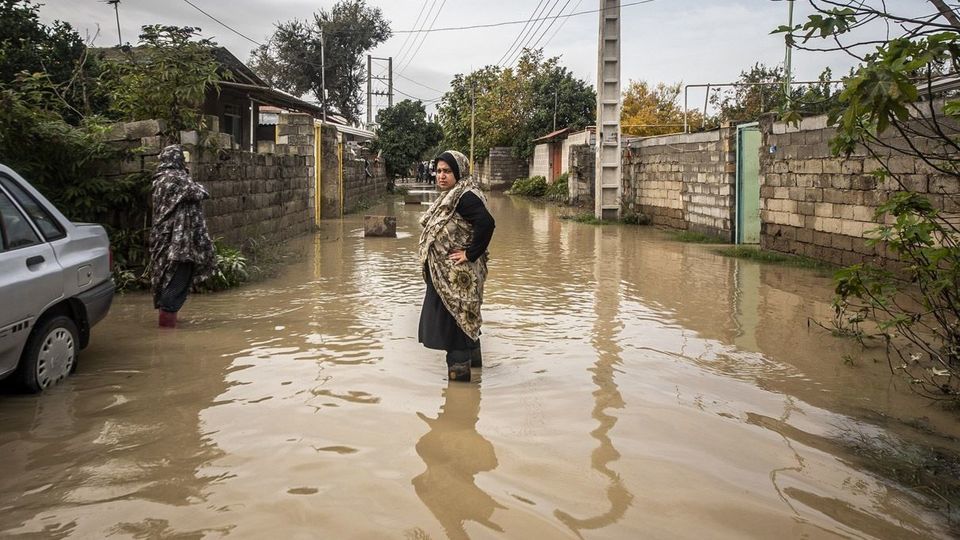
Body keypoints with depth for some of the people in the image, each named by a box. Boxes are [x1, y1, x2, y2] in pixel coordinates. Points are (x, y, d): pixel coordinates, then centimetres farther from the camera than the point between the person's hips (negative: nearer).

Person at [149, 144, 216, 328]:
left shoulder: (160, 178, 12)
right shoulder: (177, 178, -14)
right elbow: (200, 194, -14)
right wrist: (197, 187, 7)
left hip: (165, 234, 9)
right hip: (178, 235, -9)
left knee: (168, 272, 16)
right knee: (179, 275, -4)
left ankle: (165, 310, 23)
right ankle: (168, 312, -4)